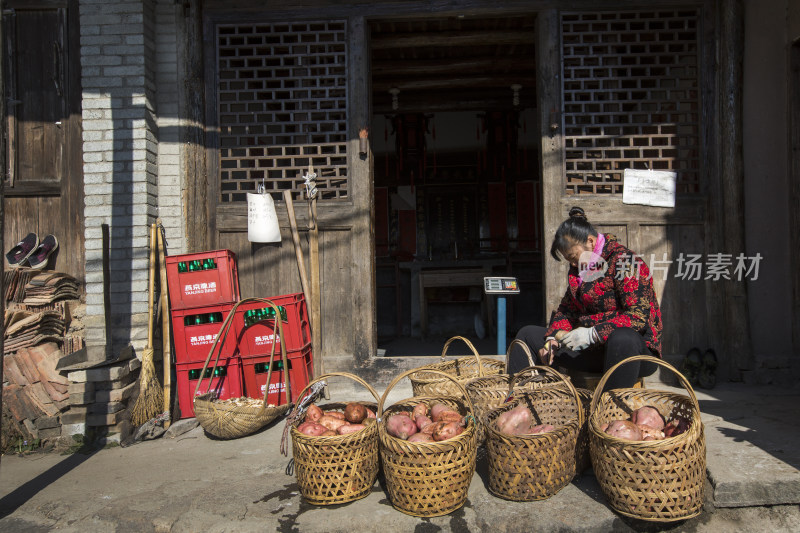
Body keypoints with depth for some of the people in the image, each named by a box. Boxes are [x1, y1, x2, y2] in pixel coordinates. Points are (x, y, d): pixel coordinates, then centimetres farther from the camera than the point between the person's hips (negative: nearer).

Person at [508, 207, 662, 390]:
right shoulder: (578, 269, 13)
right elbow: (566, 310, 16)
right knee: (527, 334, 8)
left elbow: (639, 316, -22)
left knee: (622, 338, -44)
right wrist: (553, 338, -2)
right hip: (593, 349, 8)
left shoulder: (625, 262, -13)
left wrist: (592, 334, -26)